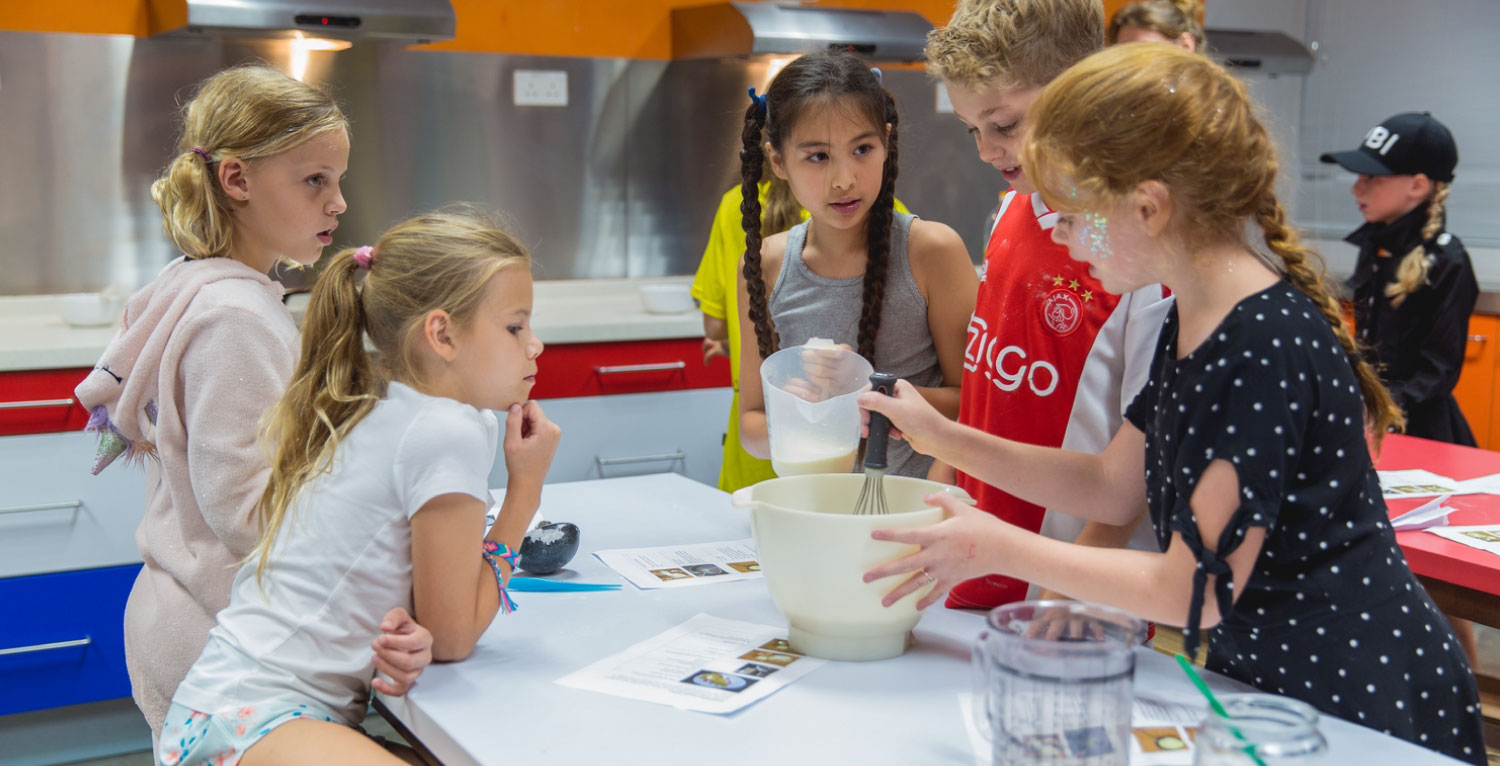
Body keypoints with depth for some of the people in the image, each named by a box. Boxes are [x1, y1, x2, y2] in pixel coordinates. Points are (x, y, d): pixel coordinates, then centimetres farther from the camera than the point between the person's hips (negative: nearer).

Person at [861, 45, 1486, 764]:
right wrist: (944, 436, 5)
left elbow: (1196, 592, -24)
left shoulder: (1269, 347, -25)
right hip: (1256, 673, 8)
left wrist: (998, 547, -17)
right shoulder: (1188, 325, 4)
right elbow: (1111, 486, 11)